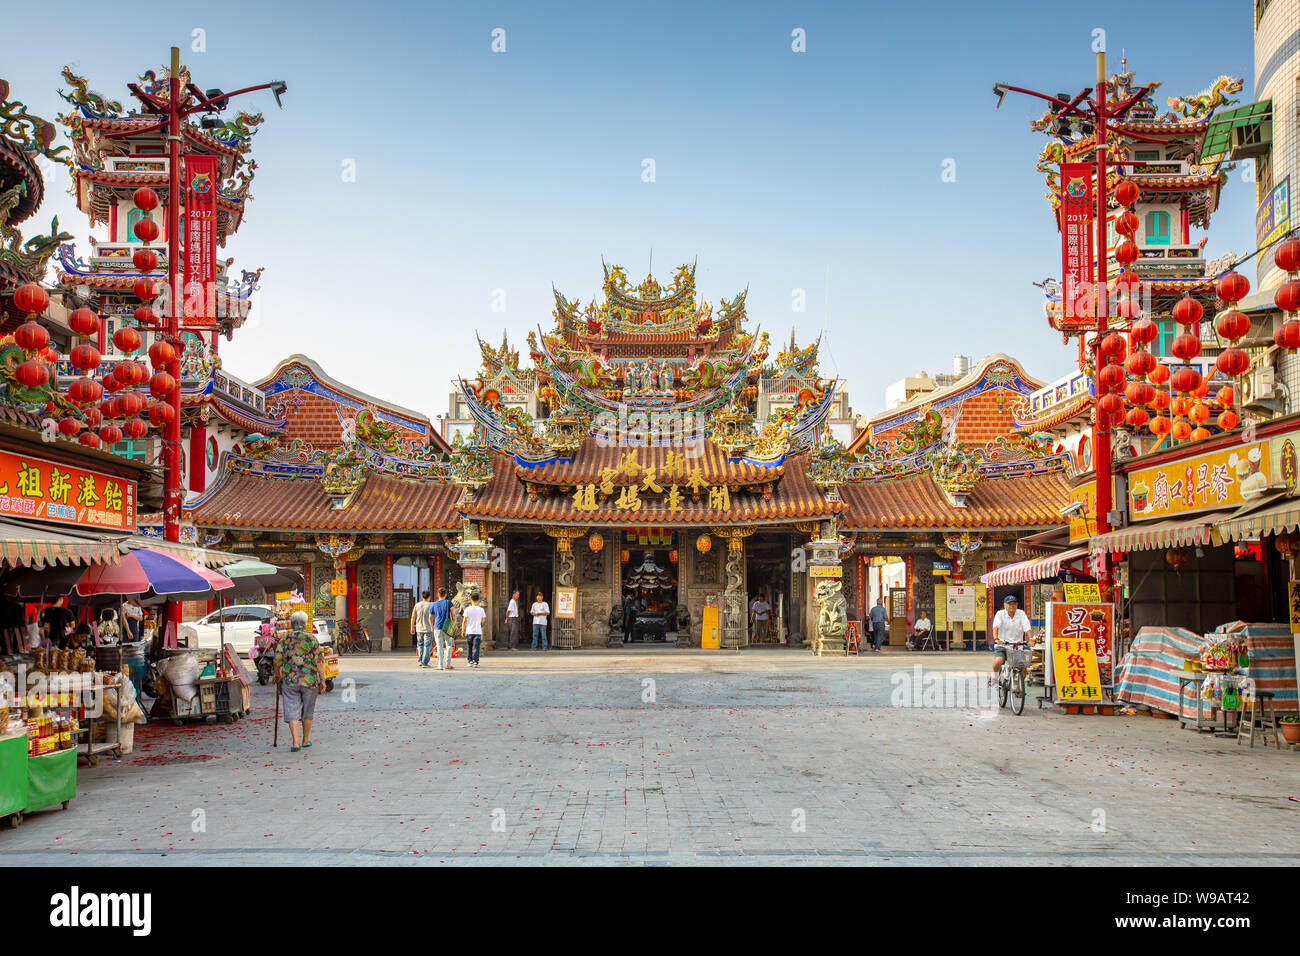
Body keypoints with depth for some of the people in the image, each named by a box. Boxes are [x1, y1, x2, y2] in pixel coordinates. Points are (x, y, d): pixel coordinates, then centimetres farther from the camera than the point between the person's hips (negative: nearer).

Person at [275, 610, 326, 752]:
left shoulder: (284, 640, -1)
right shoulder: (312, 639, -4)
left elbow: (277, 661, 1)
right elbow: (319, 661, -5)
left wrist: (277, 676, 17)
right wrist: (322, 679, 1)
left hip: (289, 681, 0)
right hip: (310, 681, 0)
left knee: (292, 712, 2)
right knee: (307, 711, 14)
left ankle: (296, 742, -10)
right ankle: (306, 740, 25)